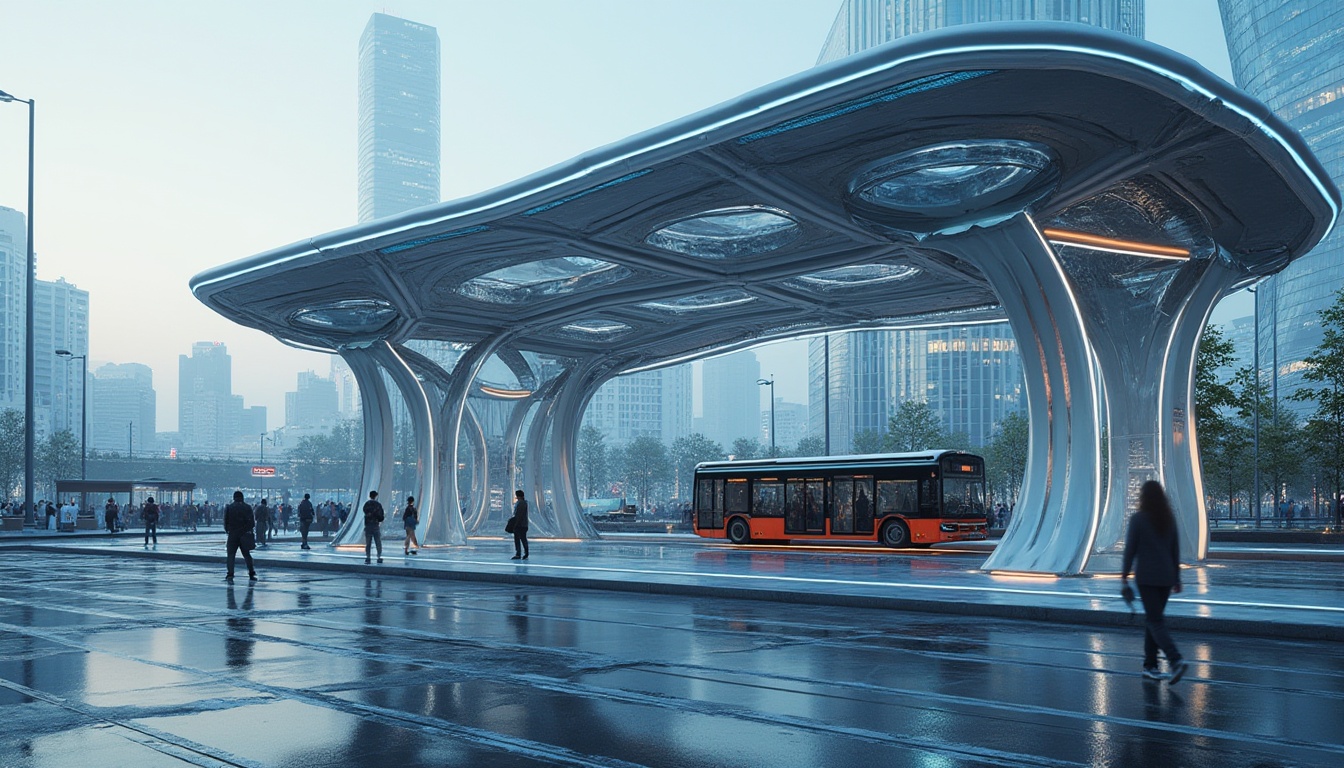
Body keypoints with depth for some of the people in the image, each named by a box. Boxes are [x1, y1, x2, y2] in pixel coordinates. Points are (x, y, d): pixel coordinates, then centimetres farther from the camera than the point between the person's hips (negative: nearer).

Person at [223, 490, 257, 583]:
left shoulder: (228, 508, -1)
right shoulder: (248, 507, 2)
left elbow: (225, 522, -1)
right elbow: (252, 522, 1)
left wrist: (227, 531, 15)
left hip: (232, 534, -2)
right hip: (245, 535, 2)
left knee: (231, 555, 0)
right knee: (247, 555, 14)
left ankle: (230, 574, -15)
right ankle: (251, 574, 16)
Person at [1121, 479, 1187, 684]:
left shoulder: (1138, 519, -10)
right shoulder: (1169, 519, 6)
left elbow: (1130, 549, -9)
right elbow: (1175, 550, 10)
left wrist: (1124, 575, -2)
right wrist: (1176, 578, 16)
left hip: (1146, 576, -6)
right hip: (1166, 576, 6)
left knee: (1155, 621, -4)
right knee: (1152, 619, 16)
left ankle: (1176, 660, -22)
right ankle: (1150, 665, 19)